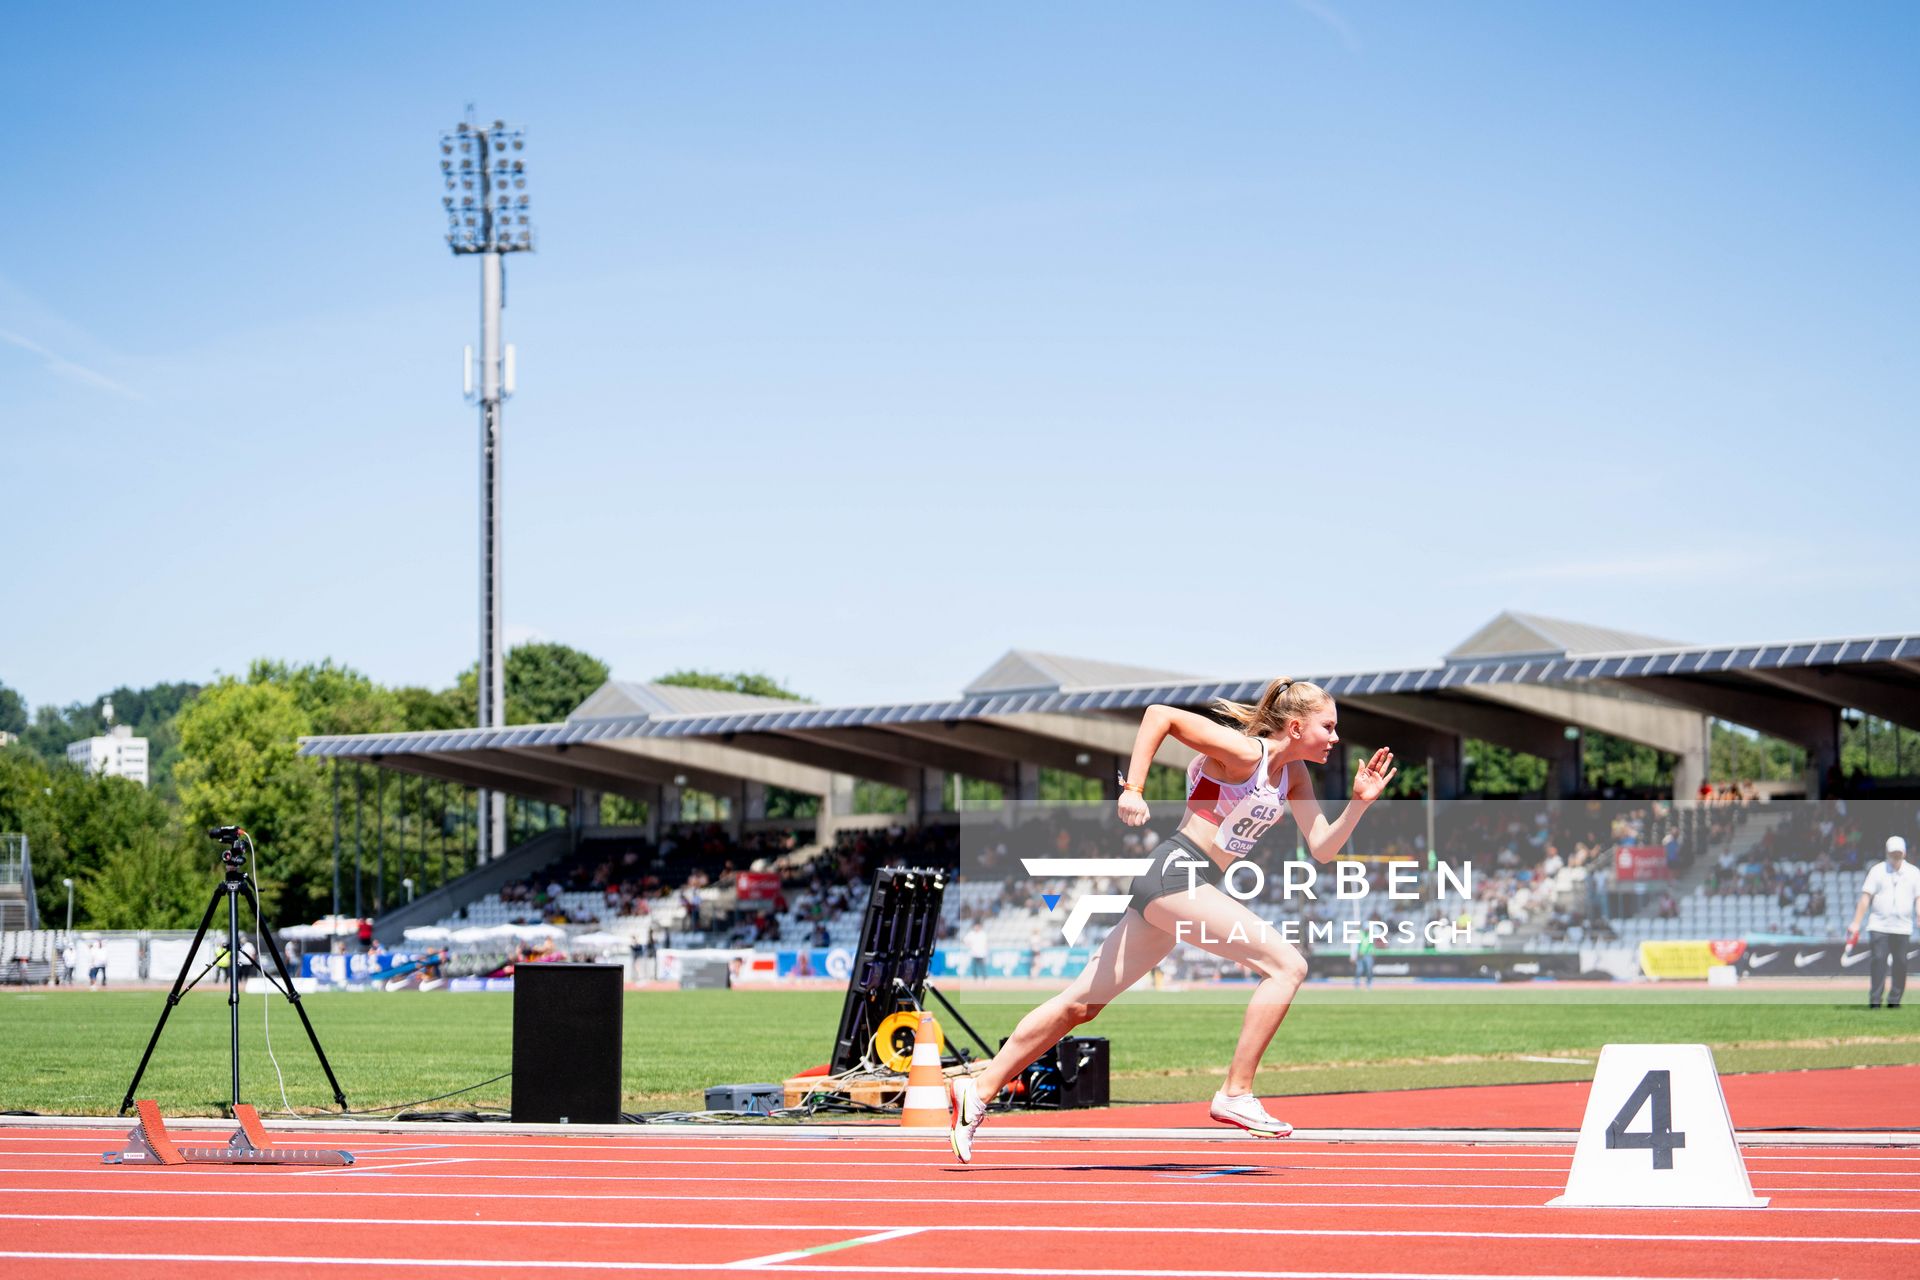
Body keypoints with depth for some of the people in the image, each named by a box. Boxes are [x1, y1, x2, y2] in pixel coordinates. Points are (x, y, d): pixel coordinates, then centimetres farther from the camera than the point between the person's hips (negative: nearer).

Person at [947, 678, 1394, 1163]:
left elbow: (1323, 849, 14)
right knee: (1287, 965, -15)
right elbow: (1160, 714, -15)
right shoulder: (1243, 753, -12)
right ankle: (1236, 1095, -12)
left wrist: (1360, 802, -1)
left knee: (1082, 1003, 10)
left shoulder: (1294, 775, 14)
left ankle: (979, 1090, 14)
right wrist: (1132, 788, -19)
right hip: (1174, 872, -9)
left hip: (1194, 886, 9)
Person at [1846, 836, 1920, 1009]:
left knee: (1900, 964, 2)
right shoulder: (1877, 870, 4)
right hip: (1879, 927, -1)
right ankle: (1874, 1001, -6)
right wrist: (1856, 924, -5)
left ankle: (1894, 1001, 11)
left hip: (1903, 928, 1)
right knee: (1879, 962, -7)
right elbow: (1866, 898, 1)